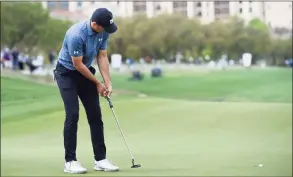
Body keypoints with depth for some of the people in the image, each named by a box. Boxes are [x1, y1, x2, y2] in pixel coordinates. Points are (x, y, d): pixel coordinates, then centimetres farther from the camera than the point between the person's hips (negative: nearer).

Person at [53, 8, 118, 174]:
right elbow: (78, 64, -24)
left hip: (85, 72, 7)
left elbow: (102, 57, -2)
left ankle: (100, 159, 5)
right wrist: (98, 83, -13)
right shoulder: (76, 35, -33)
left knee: (95, 115, 1)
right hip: (67, 73, -7)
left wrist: (108, 83, -10)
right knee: (73, 115, -14)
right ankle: (70, 161, -6)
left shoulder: (104, 32, -11)